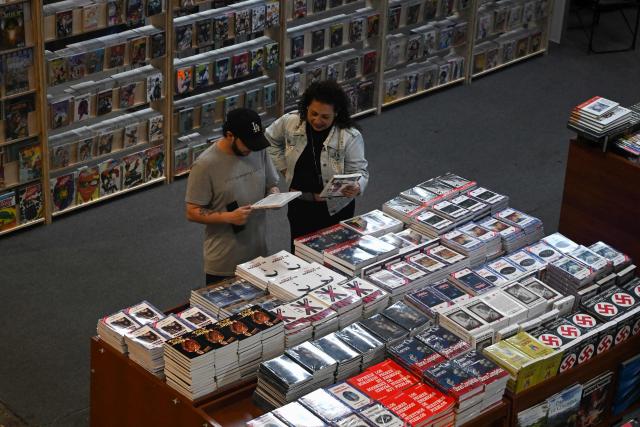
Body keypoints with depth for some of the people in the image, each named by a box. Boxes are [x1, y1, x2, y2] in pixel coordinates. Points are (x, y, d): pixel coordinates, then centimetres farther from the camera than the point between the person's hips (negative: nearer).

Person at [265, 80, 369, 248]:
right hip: (299, 205, 3)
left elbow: (359, 171, -14)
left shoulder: (350, 136, -19)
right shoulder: (290, 122, -9)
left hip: (335, 209, -3)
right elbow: (271, 140, 12)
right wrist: (284, 168, 4)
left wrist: (357, 187, -36)